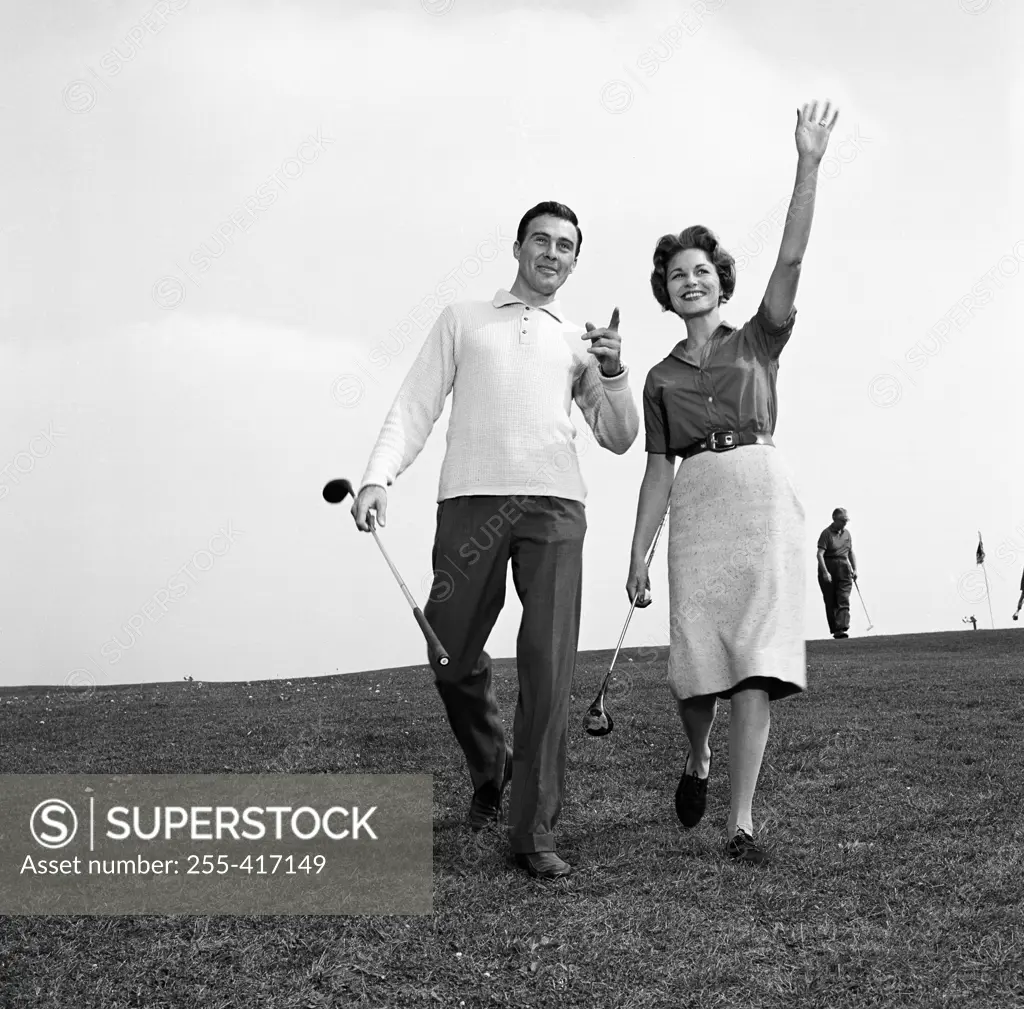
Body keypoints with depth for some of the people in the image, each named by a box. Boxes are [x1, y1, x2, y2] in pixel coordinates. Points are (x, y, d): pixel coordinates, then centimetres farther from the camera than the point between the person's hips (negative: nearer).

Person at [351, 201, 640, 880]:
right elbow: (416, 407, 11)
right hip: (471, 501, 0)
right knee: (452, 658, 1)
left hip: (555, 505, 0)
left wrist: (613, 371, -2)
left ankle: (534, 832, -3)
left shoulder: (580, 341, 22)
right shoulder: (462, 320, 20)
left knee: (548, 668, -9)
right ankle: (491, 770, 30)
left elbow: (619, 439, 16)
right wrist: (379, 476, -6)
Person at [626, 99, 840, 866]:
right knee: (695, 665, -5)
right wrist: (637, 553, 7)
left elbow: (790, 260, -1)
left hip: (762, 494, -2)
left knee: (755, 659, -11)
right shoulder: (661, 379, 17)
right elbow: (659, 470, 15)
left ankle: (741, 822, -10)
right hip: (695, 509, 2)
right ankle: (699, 760, 29)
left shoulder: (758, 341, 12)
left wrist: (808, 166, -11)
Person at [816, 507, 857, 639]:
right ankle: (834, 630, 10)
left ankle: (842, 629, -18)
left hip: (843, 569, 4)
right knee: (831, 602, 2)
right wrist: (825, 572, -24)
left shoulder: (846, 533, 12)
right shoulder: (826, 533, -8)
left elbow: (850, 553, 22)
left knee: (843, 600, -10)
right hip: (828, 569, -4)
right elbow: (820, 554, -16)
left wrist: (855, 569, 11)